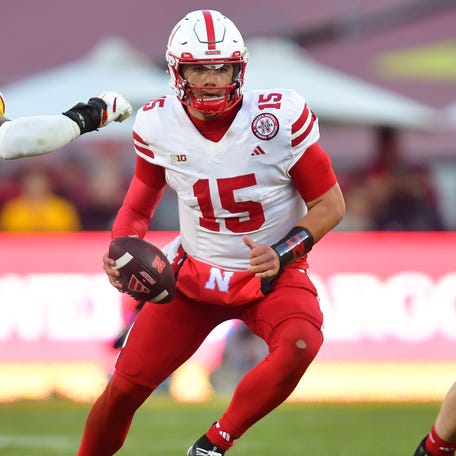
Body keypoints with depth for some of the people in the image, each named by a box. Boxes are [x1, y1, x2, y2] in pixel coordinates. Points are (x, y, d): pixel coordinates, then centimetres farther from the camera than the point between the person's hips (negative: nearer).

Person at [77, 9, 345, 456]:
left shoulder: (279, 118, -21)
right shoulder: (158, 124, -12)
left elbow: (329, 204, -11)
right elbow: (141, 199, 8)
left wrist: (282, 255, -26)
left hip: (272, 272, -2)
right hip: (195, 272, 2)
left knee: (298, 346, -33)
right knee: (124, 388, -2)